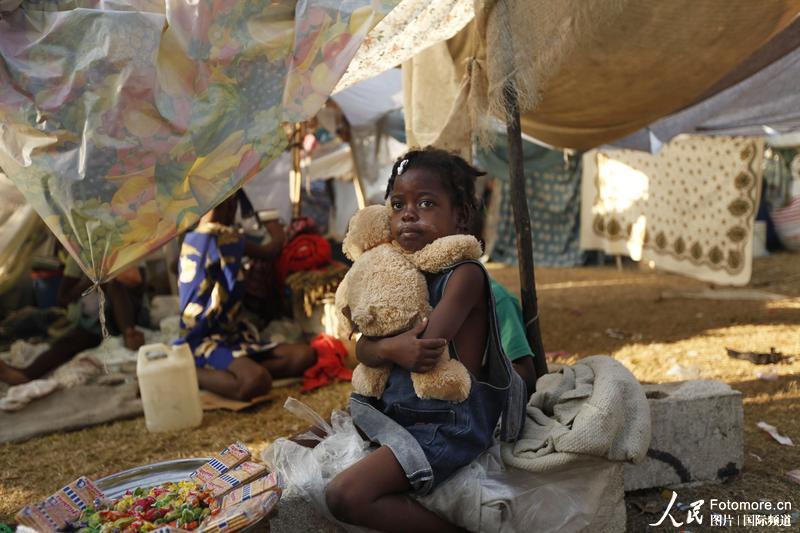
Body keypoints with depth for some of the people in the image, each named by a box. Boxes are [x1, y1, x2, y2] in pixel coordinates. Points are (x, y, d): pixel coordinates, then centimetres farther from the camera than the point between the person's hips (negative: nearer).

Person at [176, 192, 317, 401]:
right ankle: (192, 374, -10)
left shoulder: (189, 240, 12)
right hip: (204, 341, -8)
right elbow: (270, 251, 1)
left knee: (304, 355, -10)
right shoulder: (222, 236, -14)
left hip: (229, 335, 8)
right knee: (257, 382, -37)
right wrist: (275, 227, 22)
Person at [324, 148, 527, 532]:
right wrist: (392, 348, -22)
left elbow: (426, 351, -25)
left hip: (450, 425, -8)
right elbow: (362, 349, -1)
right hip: (402, 412, 9)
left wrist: (383, 345, -9)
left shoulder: (465, 274, -16)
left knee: (344, 496, -21)